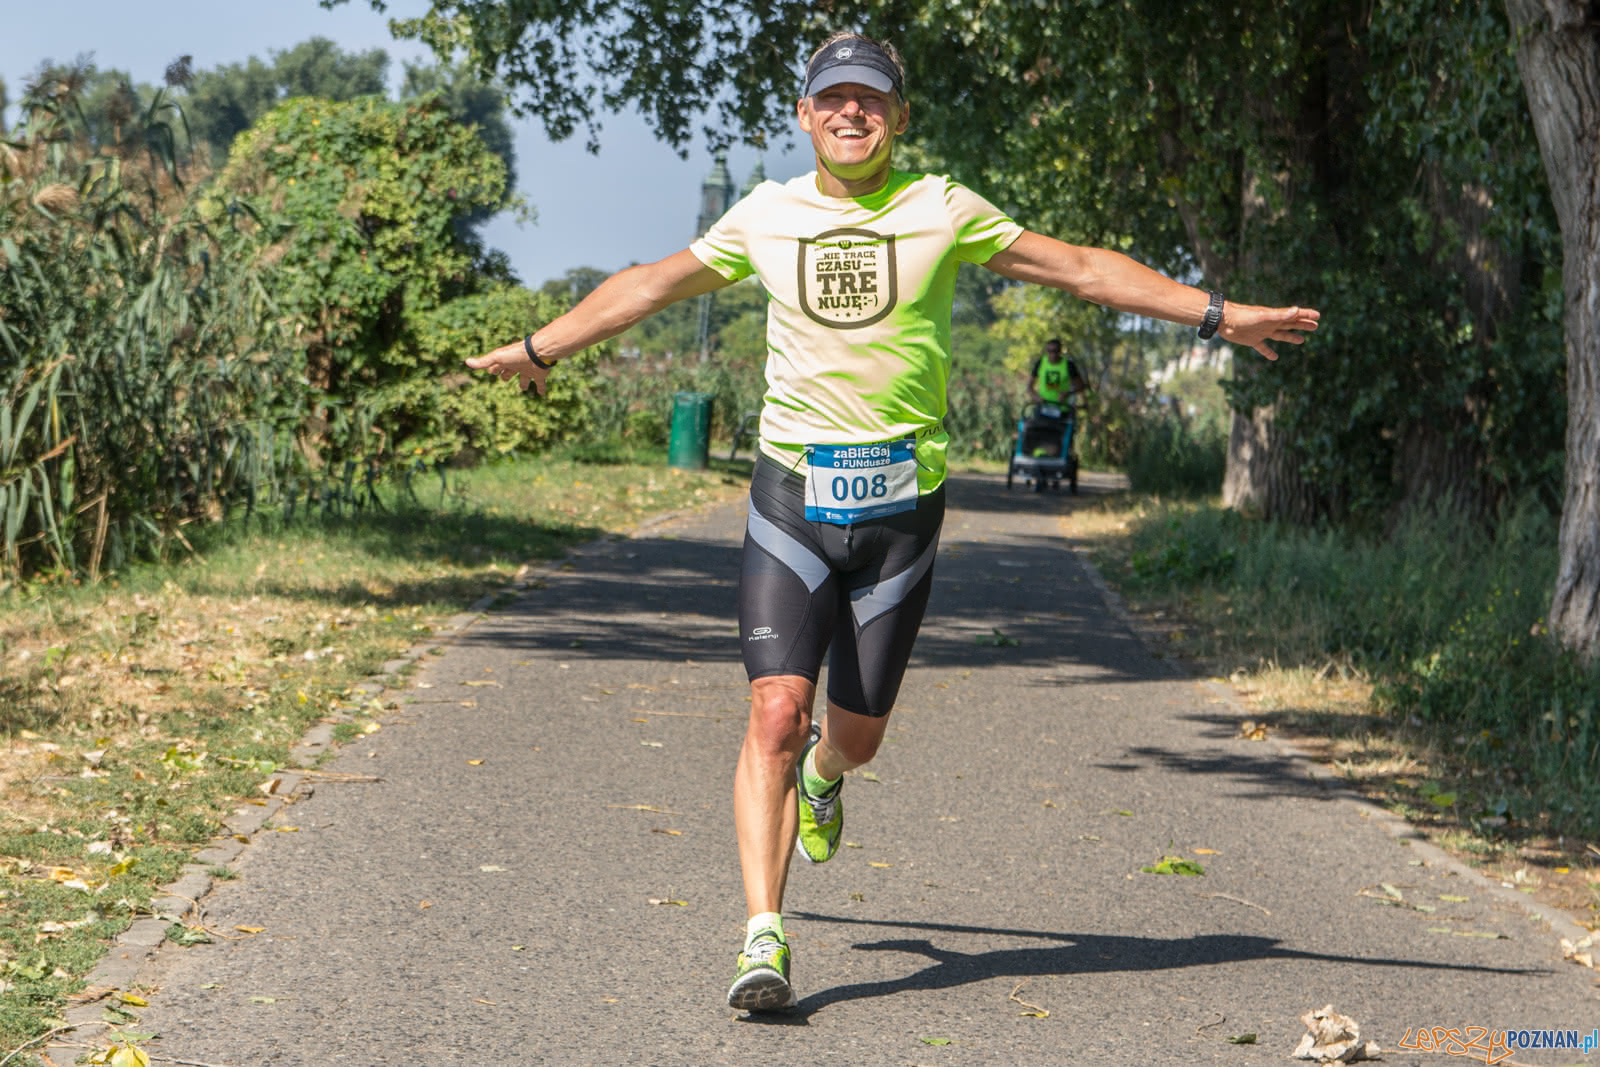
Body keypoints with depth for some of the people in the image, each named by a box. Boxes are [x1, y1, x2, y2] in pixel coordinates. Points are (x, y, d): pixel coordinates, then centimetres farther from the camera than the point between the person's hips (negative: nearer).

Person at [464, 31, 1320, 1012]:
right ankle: (764, 939, -11)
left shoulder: (940, 209, 3)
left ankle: (822, 776, 46)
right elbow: (651, 286, 20)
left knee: (858, 733, 7)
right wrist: (539, 349, 28)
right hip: (793, 493, 0)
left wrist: (1217, 314, 6)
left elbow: (1082, 268, 9)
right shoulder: (767, 216, 7)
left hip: (901, 500, 0)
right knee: (777, 711, -13)